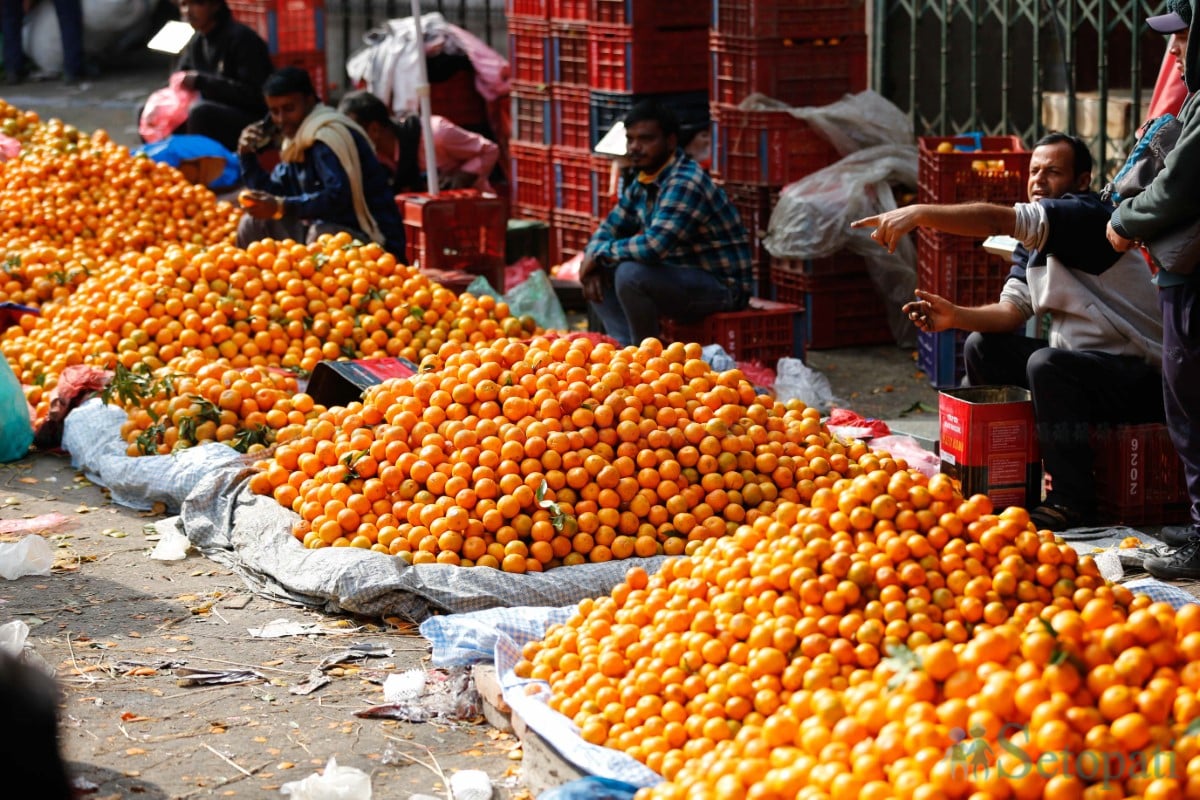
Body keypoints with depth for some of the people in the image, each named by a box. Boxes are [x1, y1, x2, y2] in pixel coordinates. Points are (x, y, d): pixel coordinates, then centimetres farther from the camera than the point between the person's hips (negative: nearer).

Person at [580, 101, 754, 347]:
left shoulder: (685, 184, -23)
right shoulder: (642, 183, 7)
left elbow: (654, 245, -34)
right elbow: (608, 229, 18)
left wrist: (599, 255, -18)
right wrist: (592, 261, -5)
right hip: (681, 276, 10)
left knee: (631, 273, -29)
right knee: (599, 274, 5)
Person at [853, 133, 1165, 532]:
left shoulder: (1087, 215, -18)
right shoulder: (1034, 242, 11)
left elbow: (999, 220, -32)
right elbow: (1012, 311, 3)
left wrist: (918, 213, -39)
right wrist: (955, 316, -16)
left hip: (1138, 375, -10)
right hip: (1077, 357, 10)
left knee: (1046, 364, -34)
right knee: (982, 348, 8)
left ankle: (1070, 500, -26)